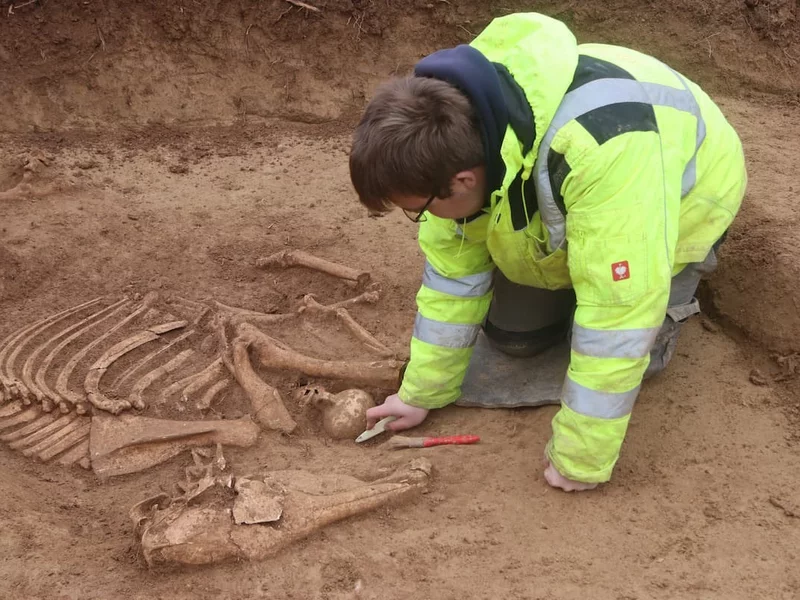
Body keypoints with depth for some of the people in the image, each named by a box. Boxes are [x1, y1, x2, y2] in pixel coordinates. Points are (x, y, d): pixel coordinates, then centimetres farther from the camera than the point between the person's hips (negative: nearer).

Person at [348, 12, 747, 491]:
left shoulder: (602, 153, -48)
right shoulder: (455, 129, -25)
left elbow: (618, 314, -42)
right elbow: (454, 267, -11)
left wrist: (579, 460, -32)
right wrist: (423, 392, -3)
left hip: (680, 199, -5)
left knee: (622, 347, -13)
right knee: (512, 335, 0)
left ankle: (674, 288, 14)